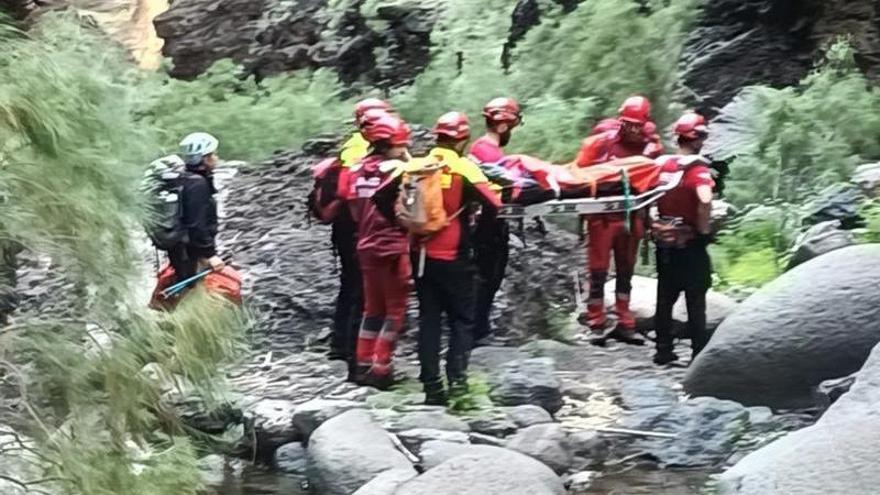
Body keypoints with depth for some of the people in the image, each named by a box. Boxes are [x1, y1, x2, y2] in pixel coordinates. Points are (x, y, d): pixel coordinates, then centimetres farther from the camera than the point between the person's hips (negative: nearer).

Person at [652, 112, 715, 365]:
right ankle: (699, 353, 7)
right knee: (696, 302, 3)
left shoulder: (661, 165, 3)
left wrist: (652, 228, 16)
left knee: (665, 299, 13)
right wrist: (704, 231, -19)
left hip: (664, 242, 5)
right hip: (691, 244, -5)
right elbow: (704, 201, -33)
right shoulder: (698, 169, -16)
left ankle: (663, 351, 18)